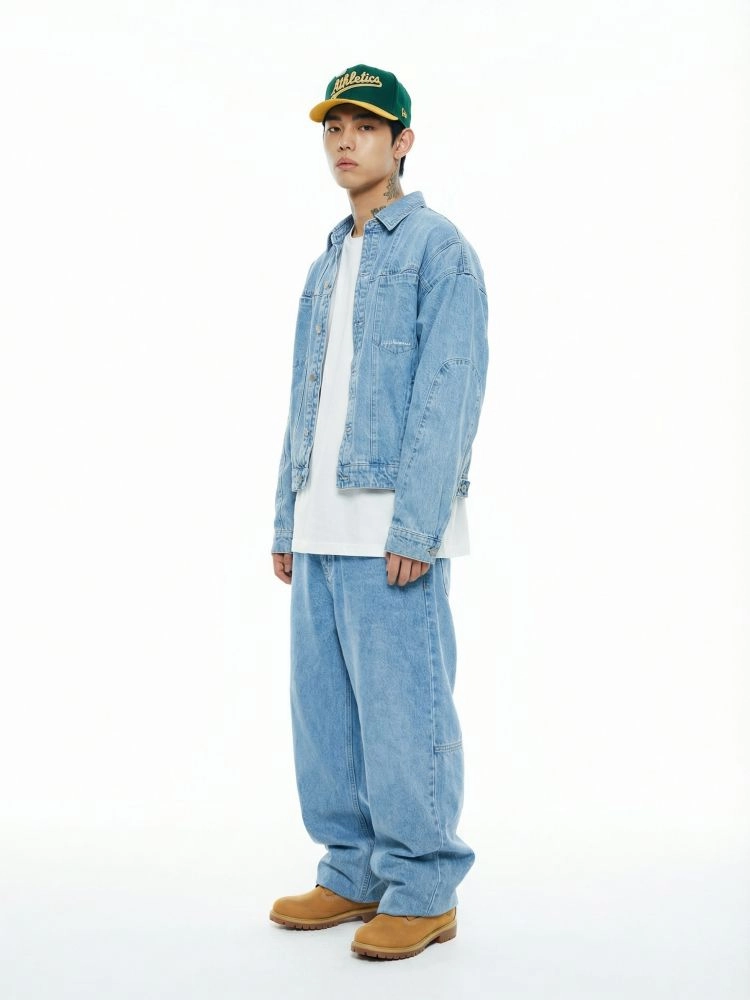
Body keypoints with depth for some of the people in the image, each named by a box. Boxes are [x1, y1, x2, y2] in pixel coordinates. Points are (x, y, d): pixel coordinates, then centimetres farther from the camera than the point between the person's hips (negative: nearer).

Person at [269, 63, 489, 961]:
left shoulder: (439, 249, -3)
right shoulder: (327, 264, 21)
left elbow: (449, 392, -12)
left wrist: (416, 526, -19)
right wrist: (287, 522, 14)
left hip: (393, 526, -8)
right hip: (322, 531, 8)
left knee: (402, 708, -4)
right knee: (324, 708, 10)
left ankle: (422, 890, 7)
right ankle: (353, 874, 21)